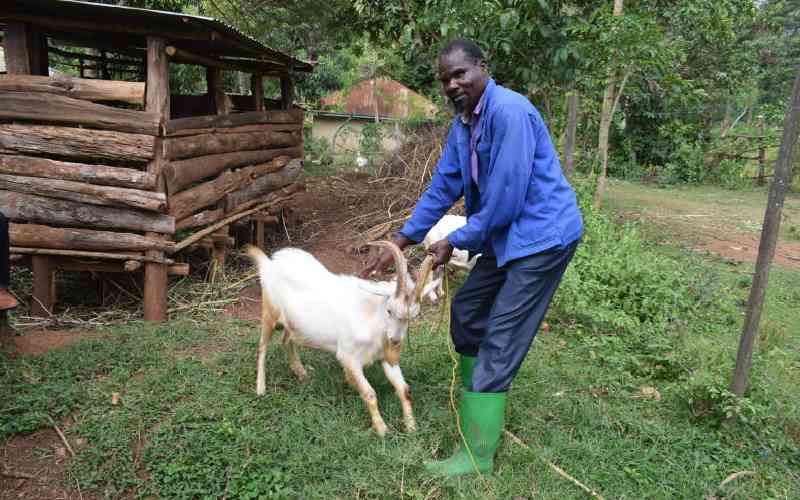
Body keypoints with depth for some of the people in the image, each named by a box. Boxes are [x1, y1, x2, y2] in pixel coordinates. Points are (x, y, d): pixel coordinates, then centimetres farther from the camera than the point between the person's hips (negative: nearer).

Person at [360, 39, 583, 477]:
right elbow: (442, 187, 10)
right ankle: (474, 395, 38)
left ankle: (477, 455, 1)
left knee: (500, 341, -8)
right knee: (465, 311, 17)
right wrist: (398, 243, 8)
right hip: (506, 235, 9)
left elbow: (506, 196, -24)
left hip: (542, 235, -9)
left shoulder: (508, 111, -21)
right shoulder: (462, 124, 8)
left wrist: (456, 242, -13)